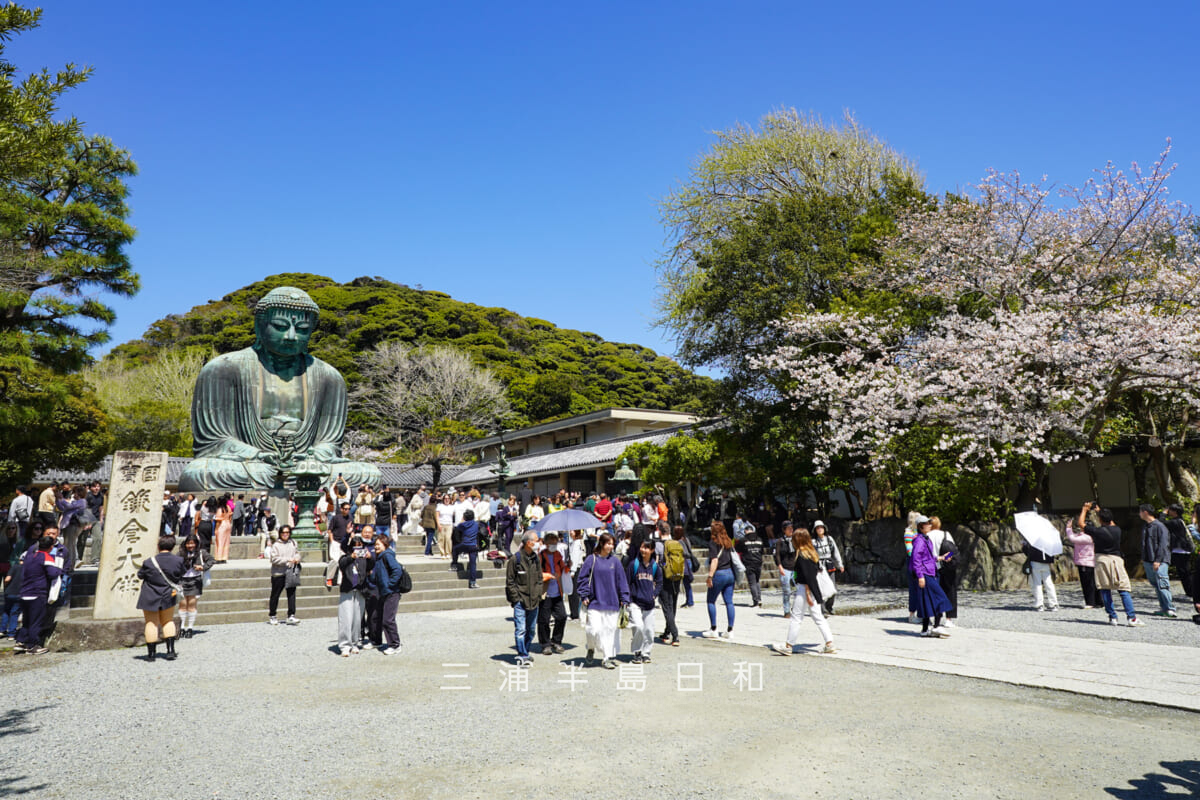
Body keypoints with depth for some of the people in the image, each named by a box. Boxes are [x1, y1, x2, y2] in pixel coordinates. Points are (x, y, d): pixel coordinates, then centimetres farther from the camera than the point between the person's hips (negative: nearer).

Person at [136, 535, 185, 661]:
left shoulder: (149, 562, -19)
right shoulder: (179, 561, -13)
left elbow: (140, 575, -2)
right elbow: (180, 577, 0)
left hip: (150, 597, -2)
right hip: (168, 597, 2)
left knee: (151, 623, 9)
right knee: (168, 622, 18)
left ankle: (151, 653, 13)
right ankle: (171, 651, 12)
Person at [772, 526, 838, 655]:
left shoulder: (801, 555, -17)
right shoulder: (813, 552, 10)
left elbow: (806, 576, -20)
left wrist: (808, 594, -19)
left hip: (805, 588, -9)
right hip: (815, 588, 9)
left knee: (796, 617, 0)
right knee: (817, 616, 14)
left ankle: (788, 646, 7)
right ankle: (829, 645, 13)